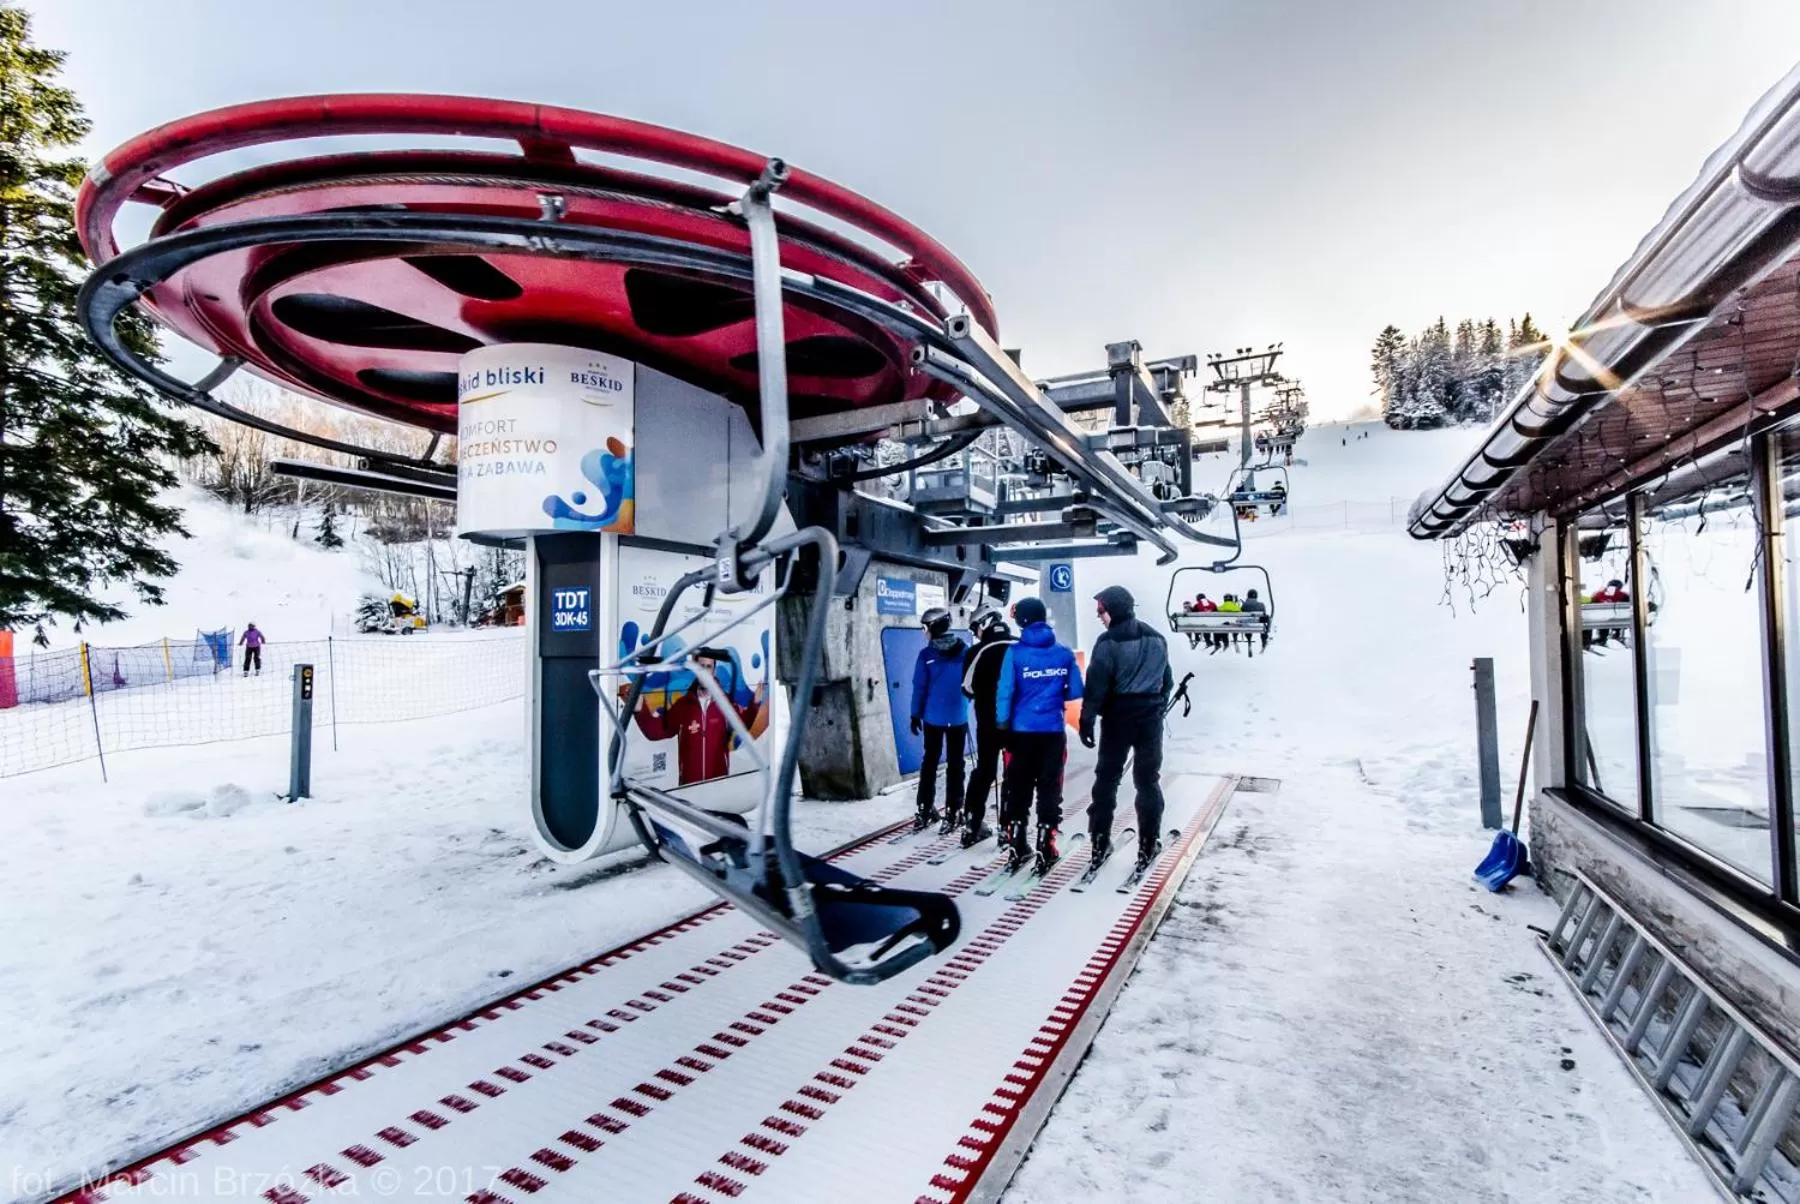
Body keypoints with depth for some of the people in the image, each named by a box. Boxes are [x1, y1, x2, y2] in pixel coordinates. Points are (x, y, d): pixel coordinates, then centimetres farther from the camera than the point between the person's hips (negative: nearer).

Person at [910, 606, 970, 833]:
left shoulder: (926, 654, -10)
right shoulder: (964, 651, -4)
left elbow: (919, 687, -7)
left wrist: (915, 715, 2)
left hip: (932, 718, 0)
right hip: (958, 718, 1)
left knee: (930, 762, 13)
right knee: (955, 764, 7)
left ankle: (924, 810, 17)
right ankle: (952, 813, 6)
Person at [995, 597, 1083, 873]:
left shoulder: (1015, 652, -8)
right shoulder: (1064, 653, -1)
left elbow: (1005, 691, -12)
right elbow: (1076, 692, 2)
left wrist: (1002, 723, -5)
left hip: (1021, 731, -1)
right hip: (1053, 731, 1)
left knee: (1017, 788, 12)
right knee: (1050, 788, 10)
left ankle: (1017, 846, 19)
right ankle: (1046, 848, 12)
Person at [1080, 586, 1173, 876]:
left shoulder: (1108, 643, -13)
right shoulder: (1157, 639, 6)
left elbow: (1096, 686, -16)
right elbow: (1167, 681, 14)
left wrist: (1087, 720, -13)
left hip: (1117, 718, -4)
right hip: (1150, 718, 4)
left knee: (1106, 778, 8)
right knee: (1148, 780, 11)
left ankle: (1100, 843, 12)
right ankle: (1148, 845, 11)